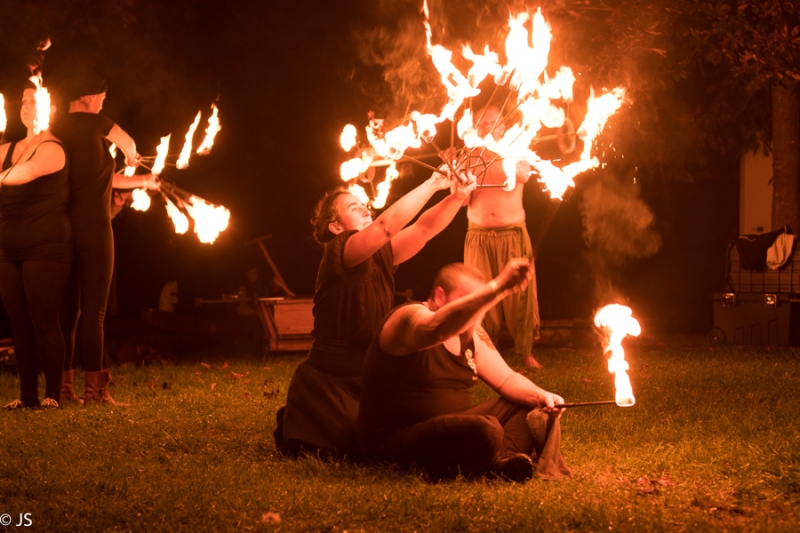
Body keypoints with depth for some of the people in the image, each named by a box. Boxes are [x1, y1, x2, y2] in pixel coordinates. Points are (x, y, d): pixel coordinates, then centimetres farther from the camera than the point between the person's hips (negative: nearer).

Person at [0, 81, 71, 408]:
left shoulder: (52, 149, -8)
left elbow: (26, 171, -27)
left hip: (45, 249, -7)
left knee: (43, 322, -8)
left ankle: (53, 394, -3)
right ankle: (27, 395, 9)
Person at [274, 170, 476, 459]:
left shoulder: (381, 254, 7)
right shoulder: (337, 254, -16)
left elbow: (424, 228, -2)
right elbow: (387, 224, -31)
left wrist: (457, 197, -19)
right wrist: (431, 184, -28)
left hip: (370, 379, 8)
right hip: (329, 383, -8)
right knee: (357, 447, -12)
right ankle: (293, 425, 17)